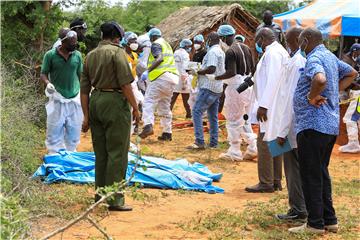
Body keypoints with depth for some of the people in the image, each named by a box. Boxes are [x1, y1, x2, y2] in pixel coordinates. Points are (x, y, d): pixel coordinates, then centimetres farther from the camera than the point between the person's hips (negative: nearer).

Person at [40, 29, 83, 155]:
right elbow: (43, 74, 1)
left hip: (75, 99, 3)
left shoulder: (77, 55, 3)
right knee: (55, 132, -1)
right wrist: (48, 83, -19)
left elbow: (80, 76, 11)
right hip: (57, 100, -3)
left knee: (73, 133, 9)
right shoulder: (50, 55, -5)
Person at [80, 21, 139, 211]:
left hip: (95, 102, 7)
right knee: (117, 153, -3)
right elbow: (125, 83, -14)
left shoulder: (90, 55, 14)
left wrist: (86, 116, 14)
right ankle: (114, 200, -2)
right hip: (115, 102, -7)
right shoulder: (116, 51, -7)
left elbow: (84, 89, 12)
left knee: (101, 152, 16)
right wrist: (135, 107, -7)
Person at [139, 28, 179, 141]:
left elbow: (159, 58, -17)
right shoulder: (167, 45, 26)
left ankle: (148, 125, -33)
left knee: (149, 101, -13)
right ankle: (167, 133, 13)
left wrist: (148, 71, -20)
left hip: (161, 76, -8)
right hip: (173, 77, 9)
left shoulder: (156, 44, -1)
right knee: (165, 106, 14)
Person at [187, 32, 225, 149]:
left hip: (208, 88, -10)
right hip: (217, 88, 10)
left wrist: (198, 72, -10)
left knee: (197, 112, -10)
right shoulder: (221, 52, 18)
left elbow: (211, 69, -24)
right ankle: (213, 143, 13)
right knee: (213, 116, 12)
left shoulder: (212, 52, -13)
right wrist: (201, 70, 20)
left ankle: (199, 142, -15)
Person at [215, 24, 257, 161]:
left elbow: (231, 72, -24)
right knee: (244, 119, 18)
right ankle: (253, 147, 12)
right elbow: (252, 68, 11)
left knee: (233, 120, 2)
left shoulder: (230, 51, -15)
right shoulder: (245, 48, 9)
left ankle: (234, 153, 6)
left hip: (235, 86, -8)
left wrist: (216, 78, -15)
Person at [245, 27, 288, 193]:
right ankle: (276, 181, 18)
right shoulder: (281, 52, 17)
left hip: (271, 106, -10)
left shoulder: (273, 53, -14)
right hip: (276, 107, 10)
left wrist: (263, 105, -21)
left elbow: (273, 81, -22)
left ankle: (266, 183, -4)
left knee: (265, 142, -7)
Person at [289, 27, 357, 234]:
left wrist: (312, 97, -18)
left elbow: (320, 79, -36)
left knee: (311, 176, -2)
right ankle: (330, 220, 22)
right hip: (331, 125, 10)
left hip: (313, 126, -10)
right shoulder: (331, 57, 14)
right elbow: (351, 73, 29)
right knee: (322, 173, 18)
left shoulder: (314, 58, -15)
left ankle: (315, 224, 3)